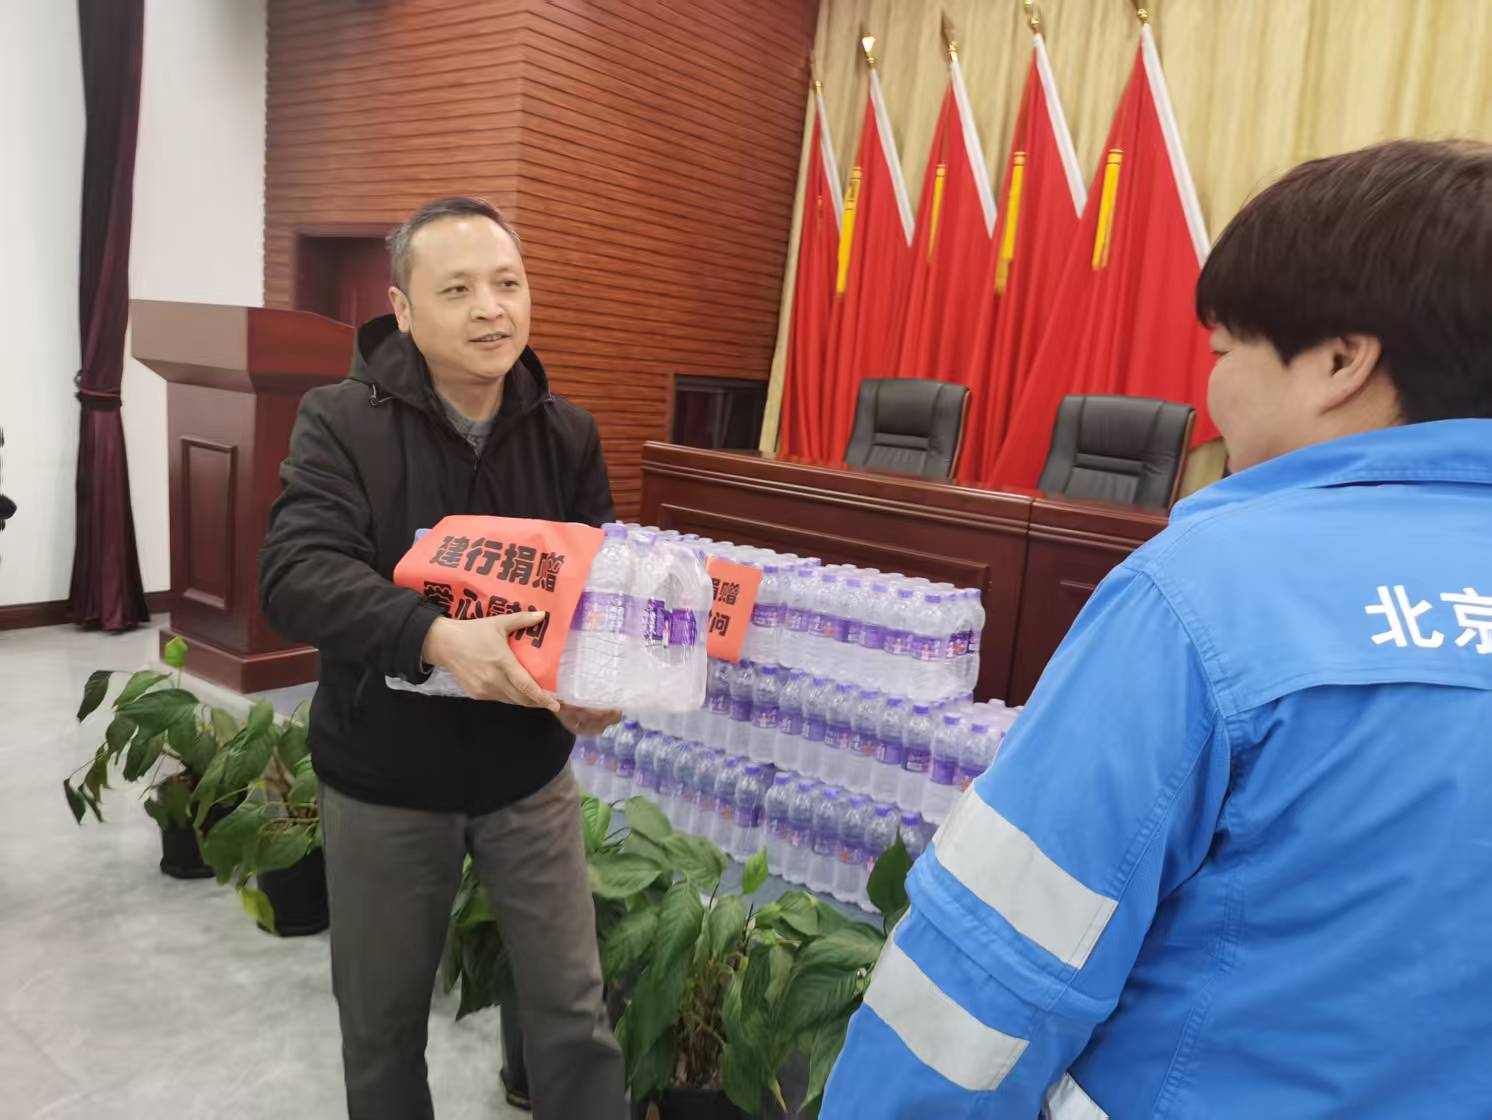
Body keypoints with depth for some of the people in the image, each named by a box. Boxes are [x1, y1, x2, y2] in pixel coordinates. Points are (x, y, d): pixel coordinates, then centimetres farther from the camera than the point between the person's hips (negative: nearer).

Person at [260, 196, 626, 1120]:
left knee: (574, 1008, 11)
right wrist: (435, 635, -42)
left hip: (529, 774, 2)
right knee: (382, 1020, 19)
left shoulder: (568, 433, -3)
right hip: (382, 782, -1)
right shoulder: (341, 421, -13)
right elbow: (298, 575, -25)